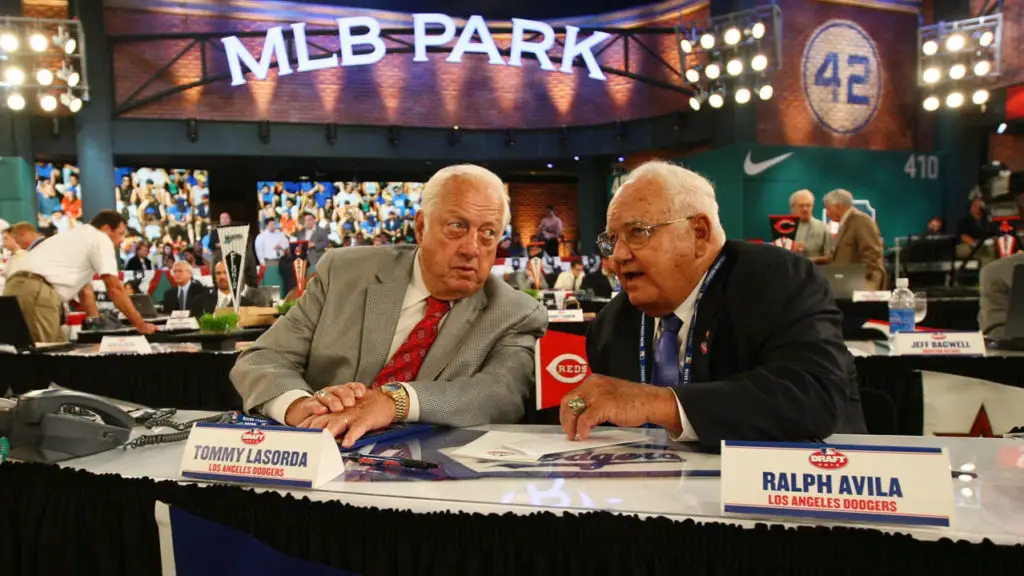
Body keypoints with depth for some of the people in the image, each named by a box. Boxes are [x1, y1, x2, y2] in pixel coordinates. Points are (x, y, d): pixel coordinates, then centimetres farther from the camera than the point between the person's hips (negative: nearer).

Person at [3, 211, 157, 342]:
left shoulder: (81, 237, 30)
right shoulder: (101, 239, 2)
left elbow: (85, 291, 32)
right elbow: (114, 288, -3)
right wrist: (140, 324, 2)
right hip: (36, 293, -10)